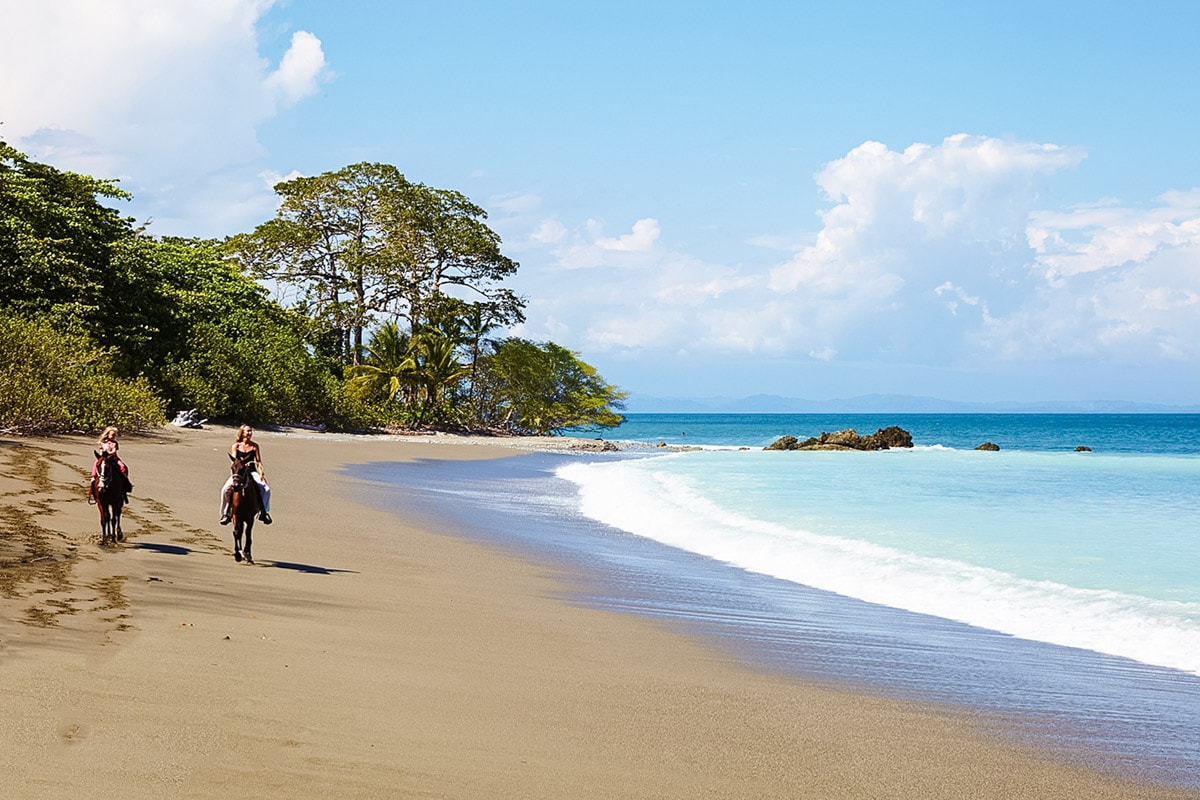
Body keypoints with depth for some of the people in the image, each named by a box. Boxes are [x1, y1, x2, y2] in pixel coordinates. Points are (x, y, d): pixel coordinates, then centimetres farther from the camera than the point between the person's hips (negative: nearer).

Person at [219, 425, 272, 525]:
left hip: (252, 472, 1)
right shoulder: (236, 446, 5)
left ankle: (263, 512, -10)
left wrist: (261, 474, -13)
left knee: (266, 489, -23)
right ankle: (226, 513, -7)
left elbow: (259, 462, 2)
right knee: (226, 489, -25)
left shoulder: (255, 446, 6)